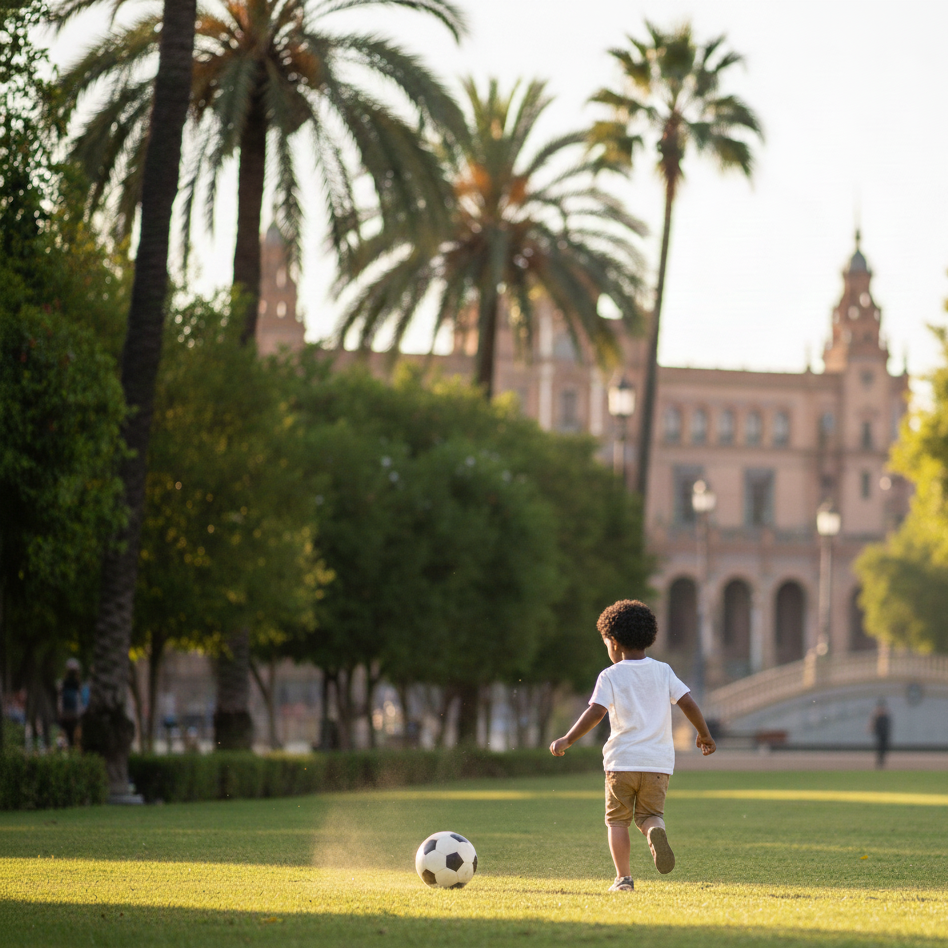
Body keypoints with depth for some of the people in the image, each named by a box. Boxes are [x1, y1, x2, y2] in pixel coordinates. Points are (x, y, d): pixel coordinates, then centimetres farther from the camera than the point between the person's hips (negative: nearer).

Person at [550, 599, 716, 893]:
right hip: (658, 761, 2)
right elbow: (689, 704, 4)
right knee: (650, 814, 13)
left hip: (621, 761, -2)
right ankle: (656, 830, -23)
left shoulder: (610, 676, -3)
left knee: (617, 820, 10)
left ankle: (623, 877, 1)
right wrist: (704, 734, 19)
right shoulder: (663, 672, 7)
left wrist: (567, 740, -8)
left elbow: (595, 712, -14)